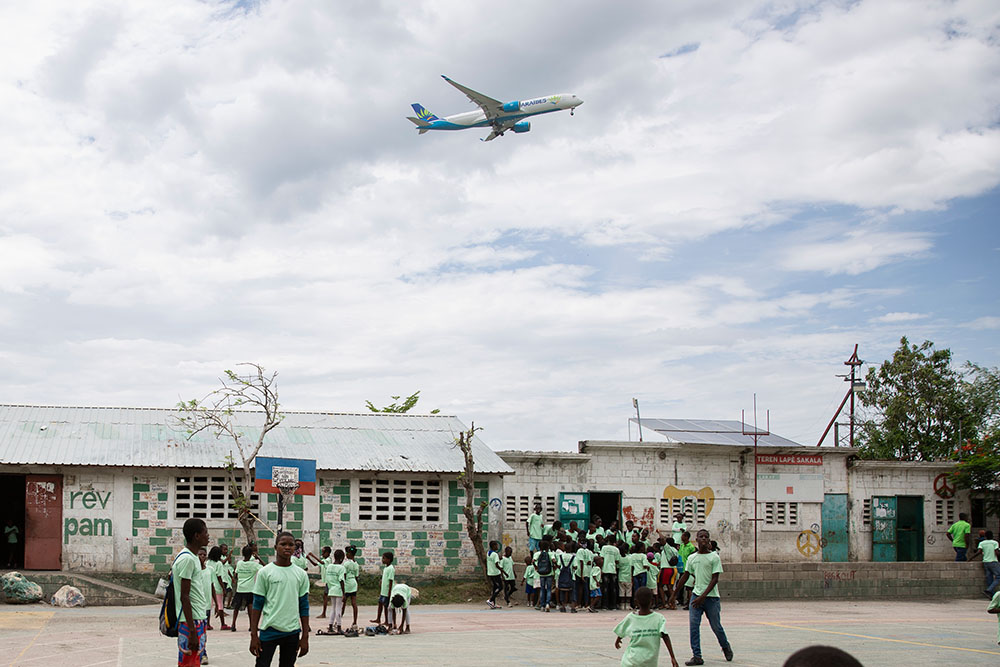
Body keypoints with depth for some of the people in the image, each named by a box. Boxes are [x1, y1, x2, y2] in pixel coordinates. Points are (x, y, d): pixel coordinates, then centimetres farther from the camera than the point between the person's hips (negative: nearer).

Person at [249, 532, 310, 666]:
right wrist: (254, 635, -4)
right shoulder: (265, 572, -2)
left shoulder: (301, 574, 6)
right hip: (269, 630, -3)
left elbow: (304, 607, 9)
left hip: (292, 631, 3)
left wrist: (305, 636, 5)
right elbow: (257, 605, 0)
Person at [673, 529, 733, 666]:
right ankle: (697, 656, -7)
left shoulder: (714, 557, -5)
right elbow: (685, 576, 17)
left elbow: (715, 579, -9)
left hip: (711, 596, -3)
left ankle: (726, 647, 34)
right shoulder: (692, 558, 8)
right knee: (693, 625, -10)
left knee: (716, 626, 5)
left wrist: (703, 596, -17)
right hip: (696, 595, 3)